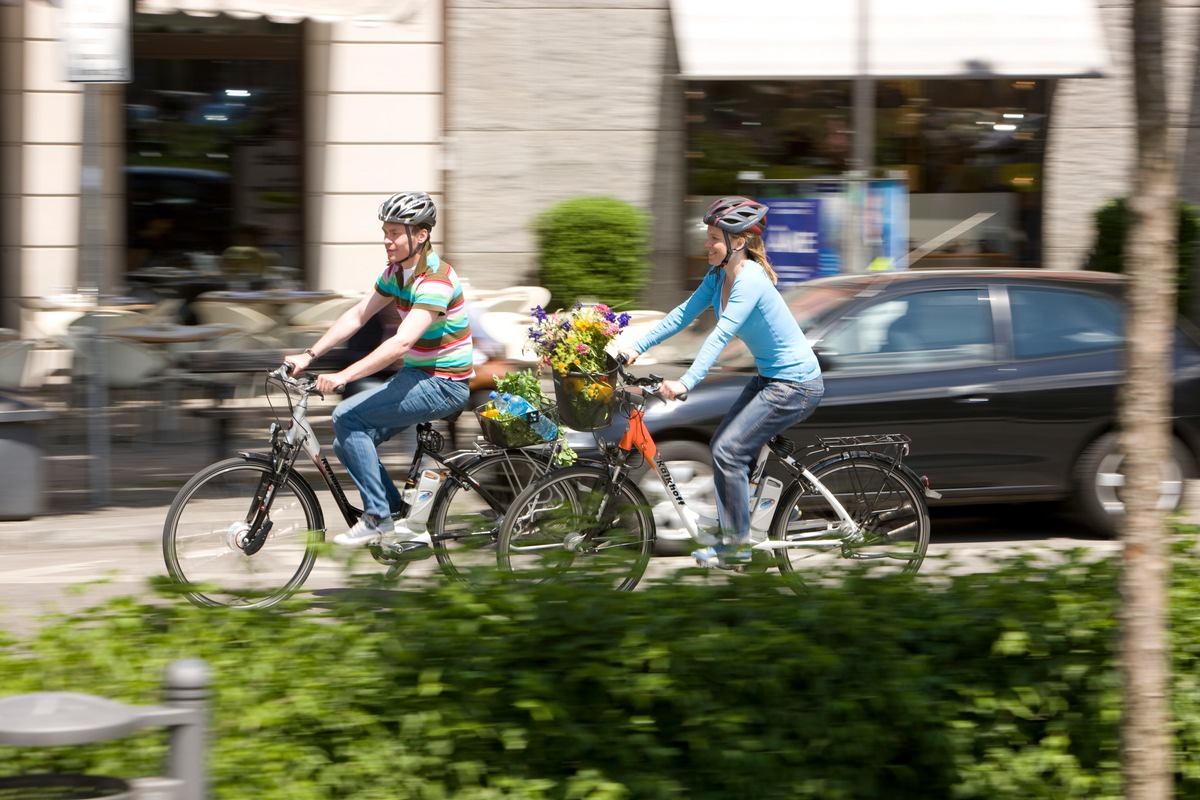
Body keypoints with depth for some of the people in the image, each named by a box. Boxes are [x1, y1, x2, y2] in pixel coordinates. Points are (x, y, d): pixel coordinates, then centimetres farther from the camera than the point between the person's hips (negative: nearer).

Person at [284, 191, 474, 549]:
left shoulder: (435, 280, -23)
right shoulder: (396, 272, 7)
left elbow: (401, 343, -32)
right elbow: (357, 316, 10)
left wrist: (343, 376, -38)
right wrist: (309, 356, 0)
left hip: (442, 384, -9)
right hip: (415, 375, 9)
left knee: (348, 417, -18)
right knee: (349, 442, 2)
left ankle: (378, 518, -12)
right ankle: (398, 522, 9)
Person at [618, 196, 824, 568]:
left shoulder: (750, 280, -25)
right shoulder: (719, 275, 3)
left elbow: (721, 334, -34)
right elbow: (684, 313, 4)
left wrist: (686, 382, -42)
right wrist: (637, 348, -4)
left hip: (796, 384, -9)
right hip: (770, 377, 9)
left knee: (729, 450, -11)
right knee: (723, 444, 9)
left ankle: (737, 544, -1)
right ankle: (726, 530, 18)